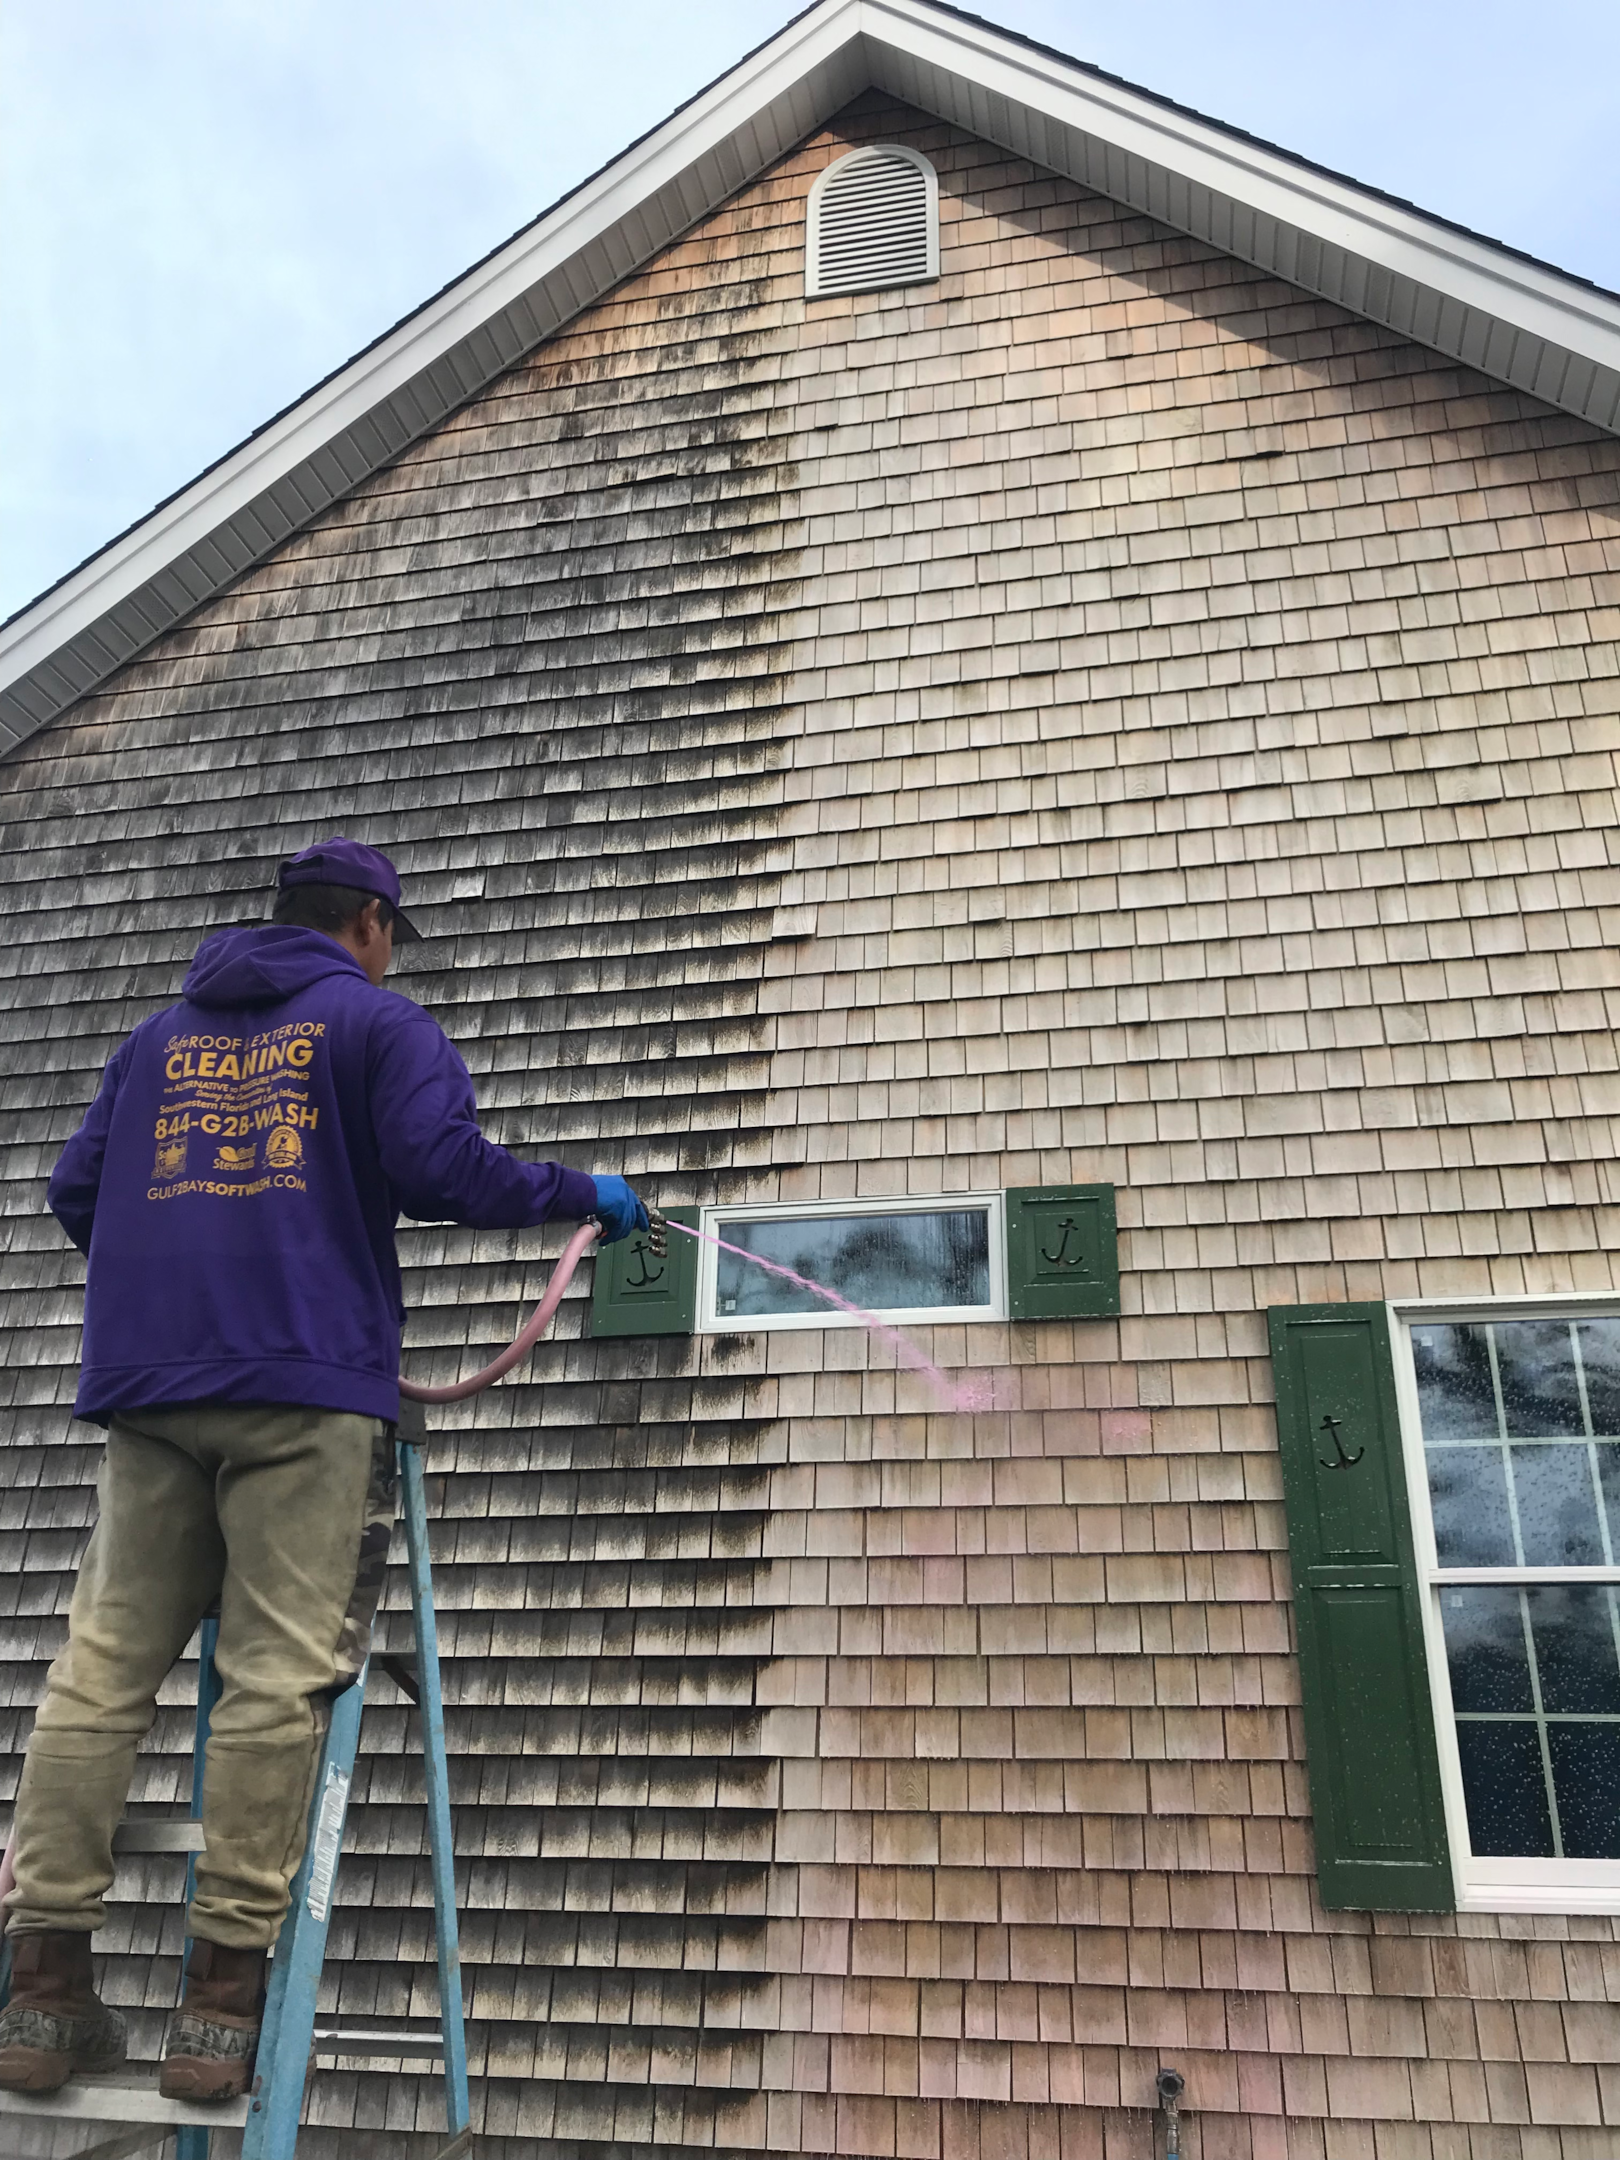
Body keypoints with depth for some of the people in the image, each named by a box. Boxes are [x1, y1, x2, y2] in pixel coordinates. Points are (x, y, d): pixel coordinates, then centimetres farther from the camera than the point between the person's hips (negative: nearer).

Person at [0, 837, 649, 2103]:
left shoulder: (161, 1034, 24)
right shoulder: (381, 1023, 7)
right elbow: (445, 1169, -8)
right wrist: (587, 1197, 6)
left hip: (148, 1389, 6)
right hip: (305, 1386, -5)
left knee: (104, 1667, 6)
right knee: (277, 1679, -4)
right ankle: (223, 1999, -3)